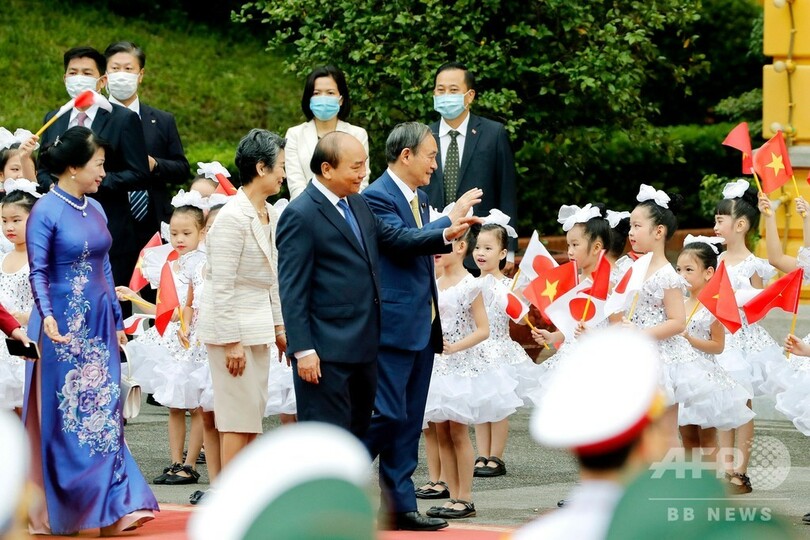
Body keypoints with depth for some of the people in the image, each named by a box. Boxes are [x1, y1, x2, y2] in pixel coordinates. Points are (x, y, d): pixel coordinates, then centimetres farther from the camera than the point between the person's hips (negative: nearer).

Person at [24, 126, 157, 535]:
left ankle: (113, 509, 4)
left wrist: (118, 321, 15)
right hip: (64, 327, -6)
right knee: (65, 418, 0)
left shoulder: (95, 209, 10)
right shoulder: (46, 211, -10)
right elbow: (38, 272, -14)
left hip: (99, 325, 6)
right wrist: (47, 318, -28)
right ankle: (57, 513, 9)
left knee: (105, 415, 3)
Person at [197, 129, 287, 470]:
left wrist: (279, 326, 17)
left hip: (257, 327, 9)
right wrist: (231, 341, -19)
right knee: (237, 420, -6)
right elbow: (222, 287, -18)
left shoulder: (268, 214, 10)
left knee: (253, 417, 11)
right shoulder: (233, 217, -17)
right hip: (233, 326, -9)